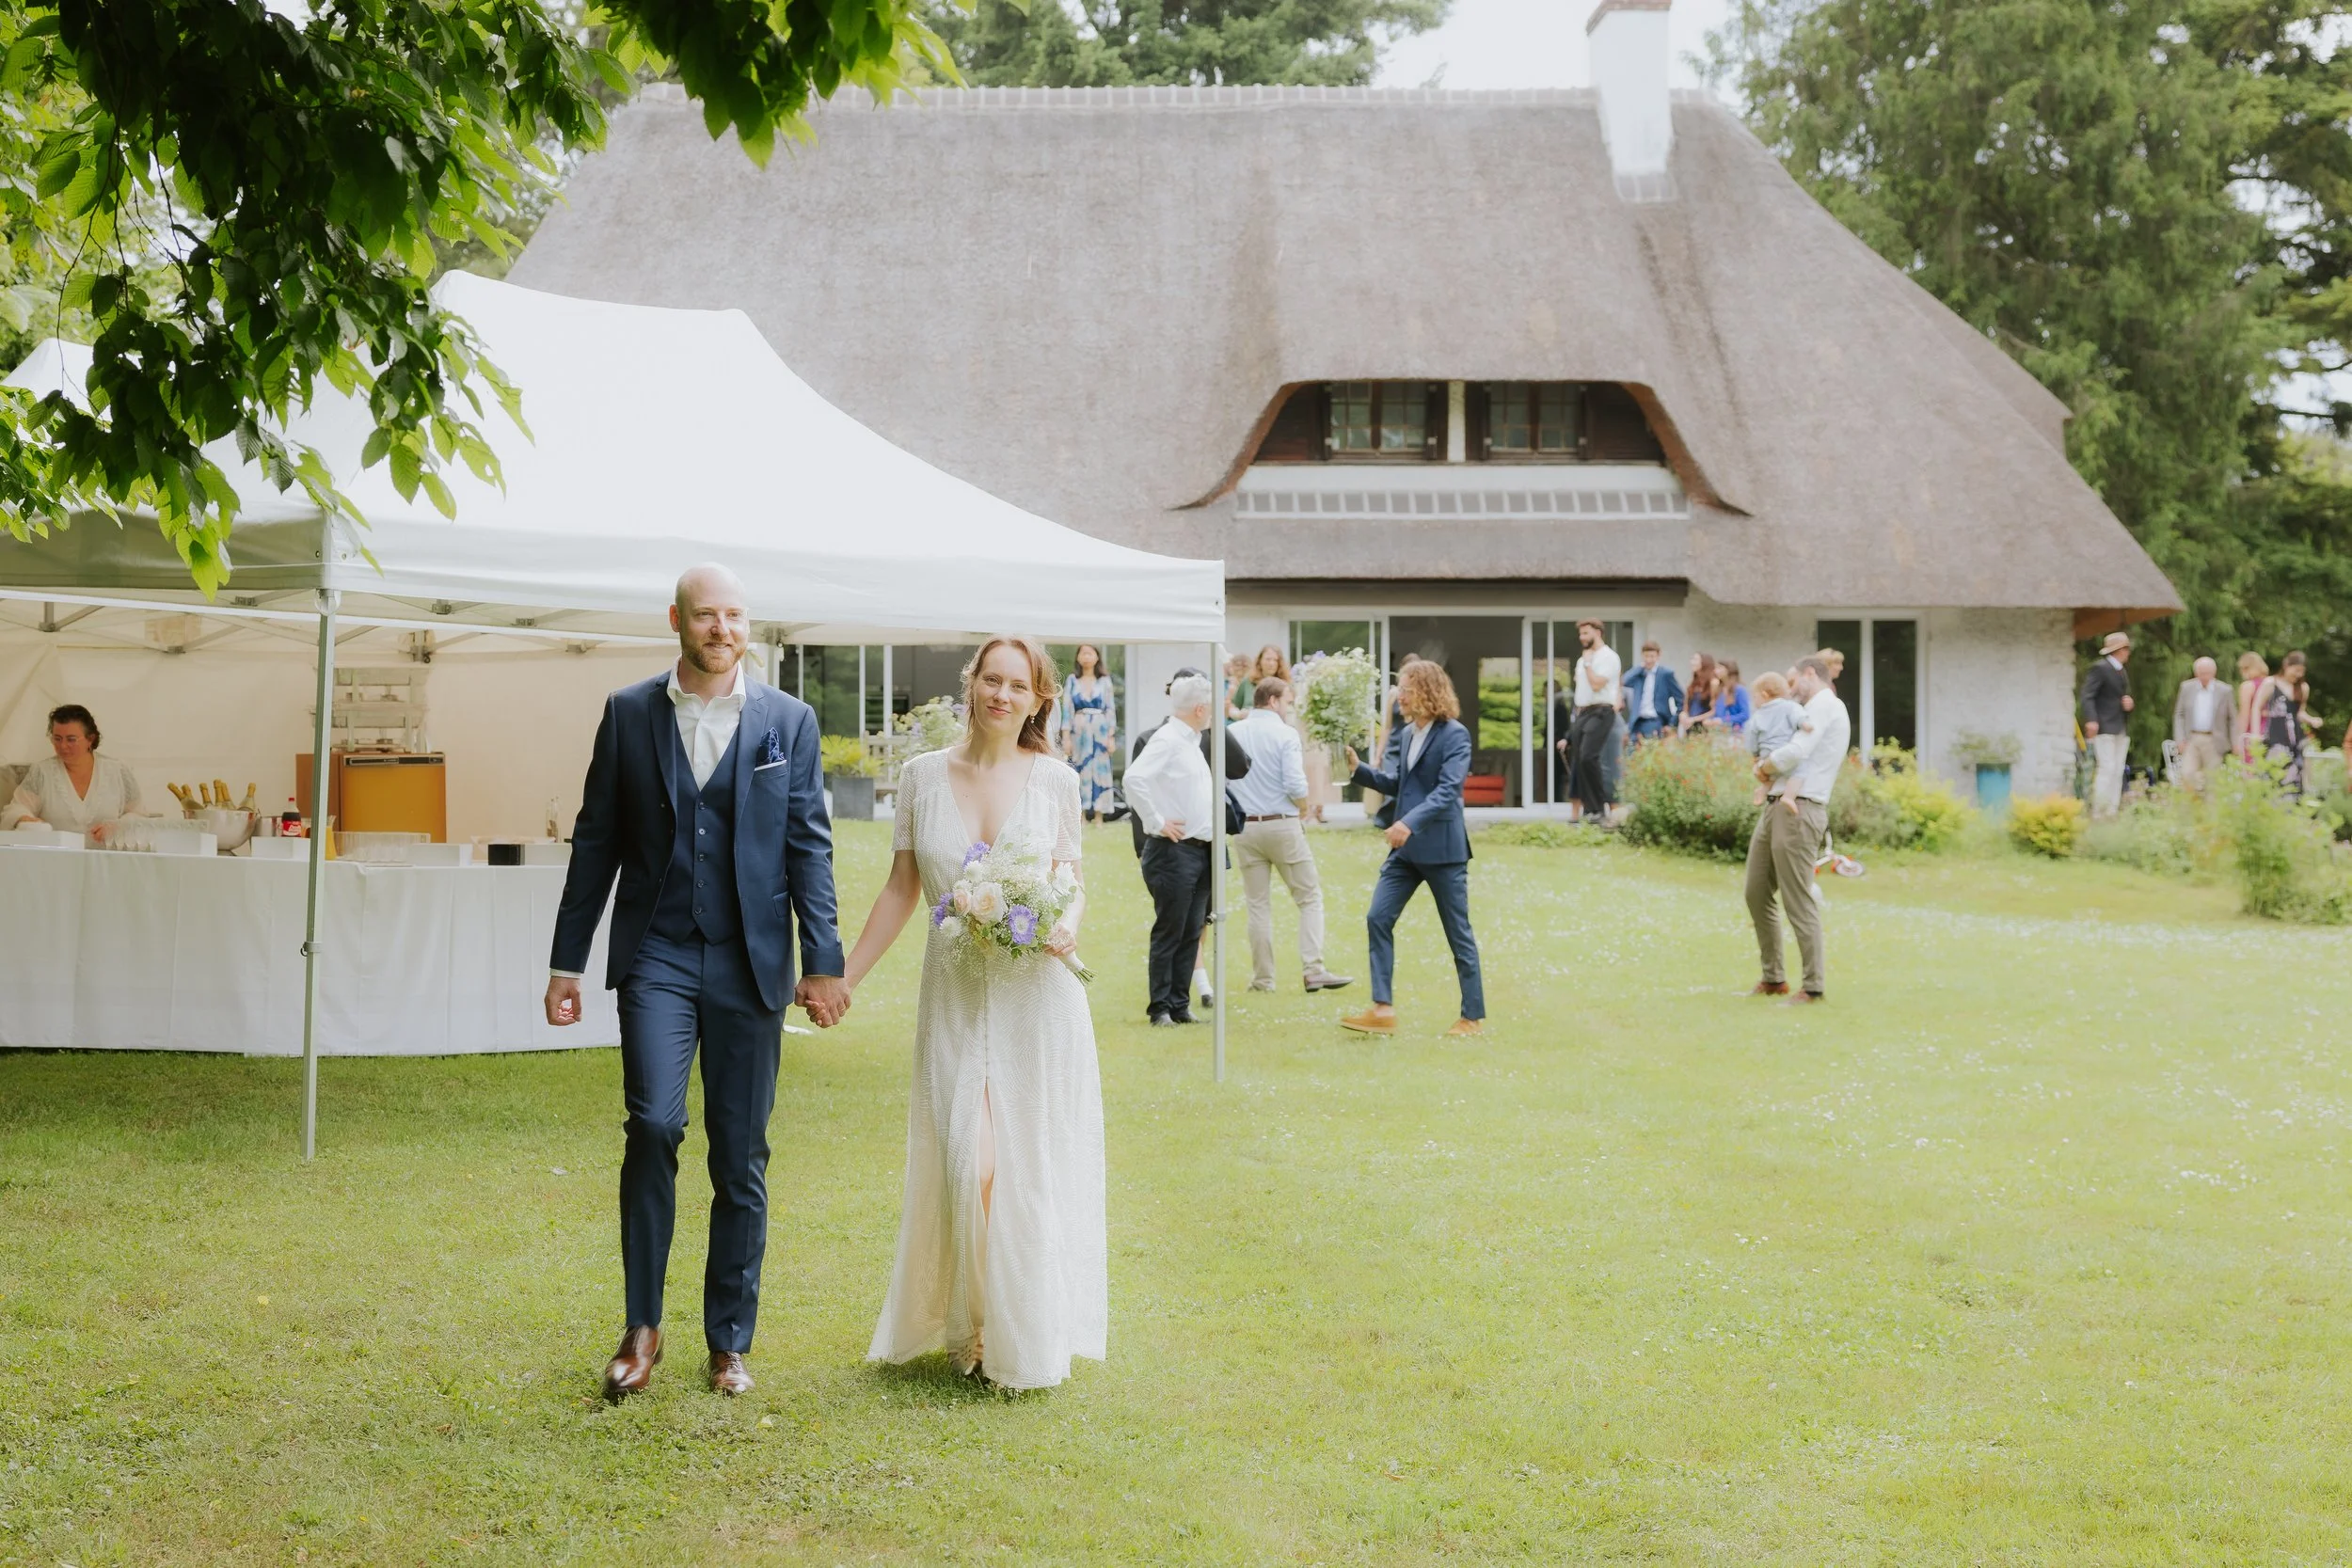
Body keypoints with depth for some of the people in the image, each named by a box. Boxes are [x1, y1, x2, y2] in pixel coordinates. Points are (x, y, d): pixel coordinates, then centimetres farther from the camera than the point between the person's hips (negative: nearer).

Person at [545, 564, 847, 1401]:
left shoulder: (789, 720, 4)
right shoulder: (629, 713, 5)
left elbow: (809, 845, 2)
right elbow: (597, 840, 7)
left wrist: (823, 962, -5)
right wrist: (567, 962, 6)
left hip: (748, 964, 1)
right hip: (656, 955, -1)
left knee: (741, 1158, 6)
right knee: (653, 1126, -17)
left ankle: (729, 1341, 18)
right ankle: (642, 1327, -1)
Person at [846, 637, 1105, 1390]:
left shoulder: (1054, 780, 2)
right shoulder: (923, 777, 3)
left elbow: (1072, 878, 8)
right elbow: (901, 889, 8)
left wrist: (1066, 927, -14)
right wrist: (844, 978, 6)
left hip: (1036, 994, 0)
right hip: (955, 994, 0)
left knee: (1034, 1165, 2)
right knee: (966, 1165, -5)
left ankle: (1028, 1334, 18)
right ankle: (971, 1327, 13)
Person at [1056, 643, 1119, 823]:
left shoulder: (1105, 681, 7)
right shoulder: (1072, 680, 7)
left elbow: (1111, 709, 4)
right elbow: (1067, 709, 2)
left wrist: (1111, 737, -3)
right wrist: (1066, 737, -5)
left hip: (1100, 732, 0)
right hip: (1079, 732, 0)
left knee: (1099, 771, -3)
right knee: (1080, 772, -1)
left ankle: (1098, 816, -1)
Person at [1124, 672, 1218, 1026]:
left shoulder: (1192, 741, 16)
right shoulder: (1166, 740, -13)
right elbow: (1134, 778, -26)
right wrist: (1157, 822, -21)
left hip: (1198, 850, 9)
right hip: (1172, 851, -9)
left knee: (1191, 932, 10)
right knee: (1169, 933, -3)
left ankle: (1180, 1005, 17)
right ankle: (1160, 1008, 4)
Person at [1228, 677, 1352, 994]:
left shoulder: (1232, 733, 4)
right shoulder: (1285, 734, -9)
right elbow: (1295, 786, -15)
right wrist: (1304, 804, 4)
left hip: (1245, 826, 4)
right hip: (1282, 825, -4)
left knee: (1258, 905, 10)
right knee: (1310, 898, 5)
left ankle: (1262, 978, 10)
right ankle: (1313, 971, -3)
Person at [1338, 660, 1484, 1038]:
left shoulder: (1454, 735, -13)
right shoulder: (1406, 734, 10)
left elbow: (1448, 789, -24)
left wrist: (1411, 822, -36)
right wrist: (1359, 770, 1)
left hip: (1441, 847, -7)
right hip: (1405, 847, 7)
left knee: (1458, 933, 3)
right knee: (1378, 918, -2)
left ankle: (1474, 1017, 13)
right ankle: (1382, 1010, 0)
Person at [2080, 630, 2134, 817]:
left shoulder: (2122, 672, 21)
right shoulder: (2100, 667, -6)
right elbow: (2087, 695, -14)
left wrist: (2129, 703, 5)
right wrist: (2091, 720, -26)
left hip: (2122, 730, 9)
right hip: (2104, 727, -8)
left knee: (2118, 772, 3)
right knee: (2107, 768, -15)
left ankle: (2112, 812, 3)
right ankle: (2098, 813, -15)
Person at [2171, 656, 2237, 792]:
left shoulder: (2225, 691, 1)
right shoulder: (2187, 688, 6)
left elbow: (2233, 719, 4)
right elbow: (2179, 714, 9)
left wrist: (2235, 745, -1)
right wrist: (2180, 739, -2)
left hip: (2213, 741, -1)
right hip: (2191, 739, 1)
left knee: (2211, 780, 0)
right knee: (2187, 774, -13)